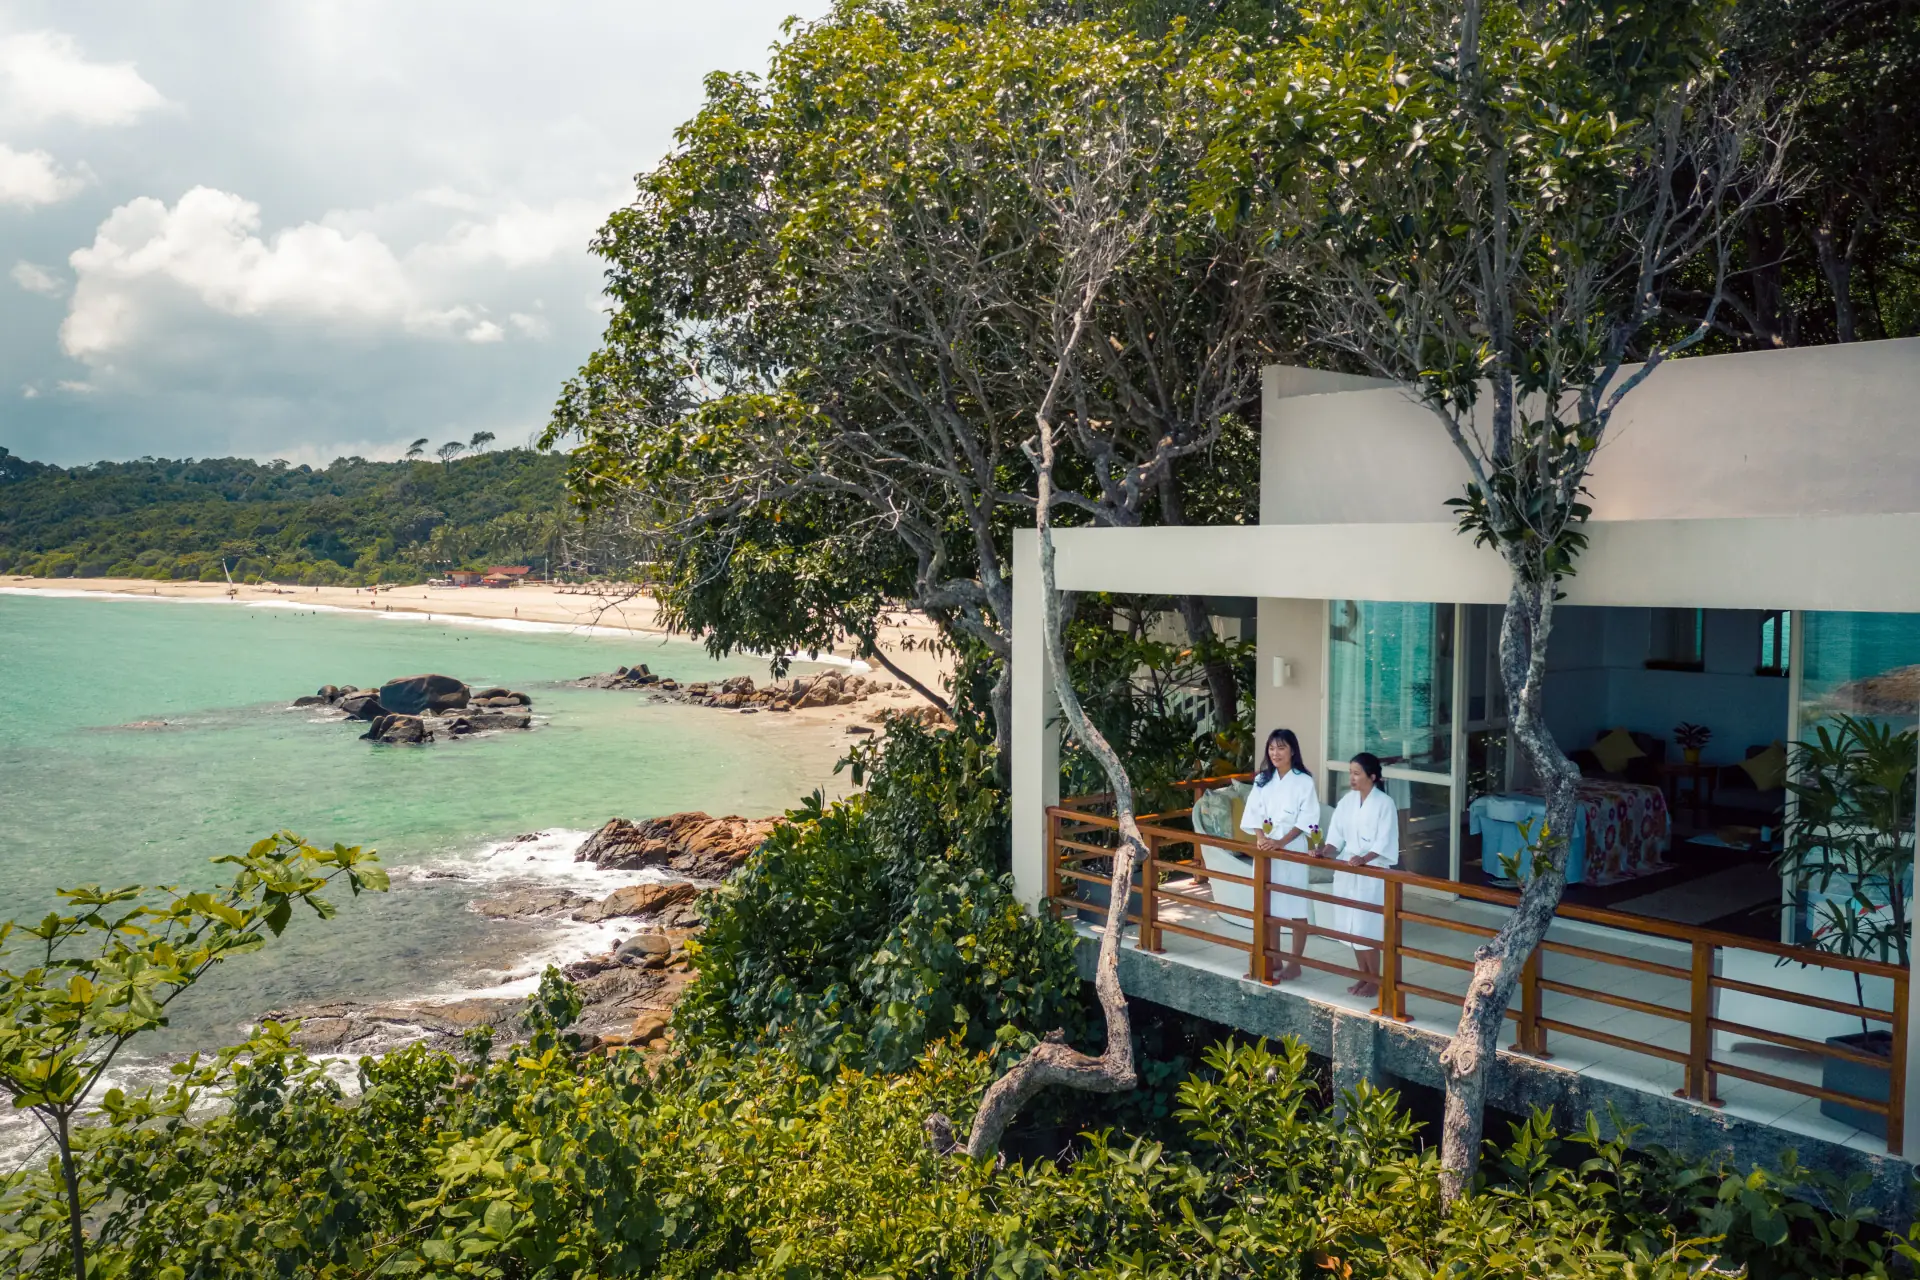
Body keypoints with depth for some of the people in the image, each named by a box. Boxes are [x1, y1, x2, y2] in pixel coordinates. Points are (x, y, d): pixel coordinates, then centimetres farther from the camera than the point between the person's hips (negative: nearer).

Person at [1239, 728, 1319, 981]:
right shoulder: (1262, 780, 8)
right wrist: (1260, 838, -14)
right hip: (1265, 848, 5)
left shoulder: (1304, 781, -5)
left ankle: (1294, 963, 8)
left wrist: (1281, 842, -19)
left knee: (1295, 907, 0)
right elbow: (1253, 813, 3)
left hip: (1292, 849, -4)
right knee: (1268, 905, 10)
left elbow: (1307, 819, -10)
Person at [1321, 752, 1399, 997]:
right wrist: (1325, 851, -12)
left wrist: (1363, 859, -29)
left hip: (1371, 873, -6)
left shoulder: (1384, 803, -11)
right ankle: (1364, 976, 23)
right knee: (1352, 926, 10)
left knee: (1367, 927, -4)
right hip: (1346, 871, 6)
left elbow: (1384, 843, -15)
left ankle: (1375, 980, 11)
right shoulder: (1347, 800, 6)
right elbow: (1337, 835, 6)